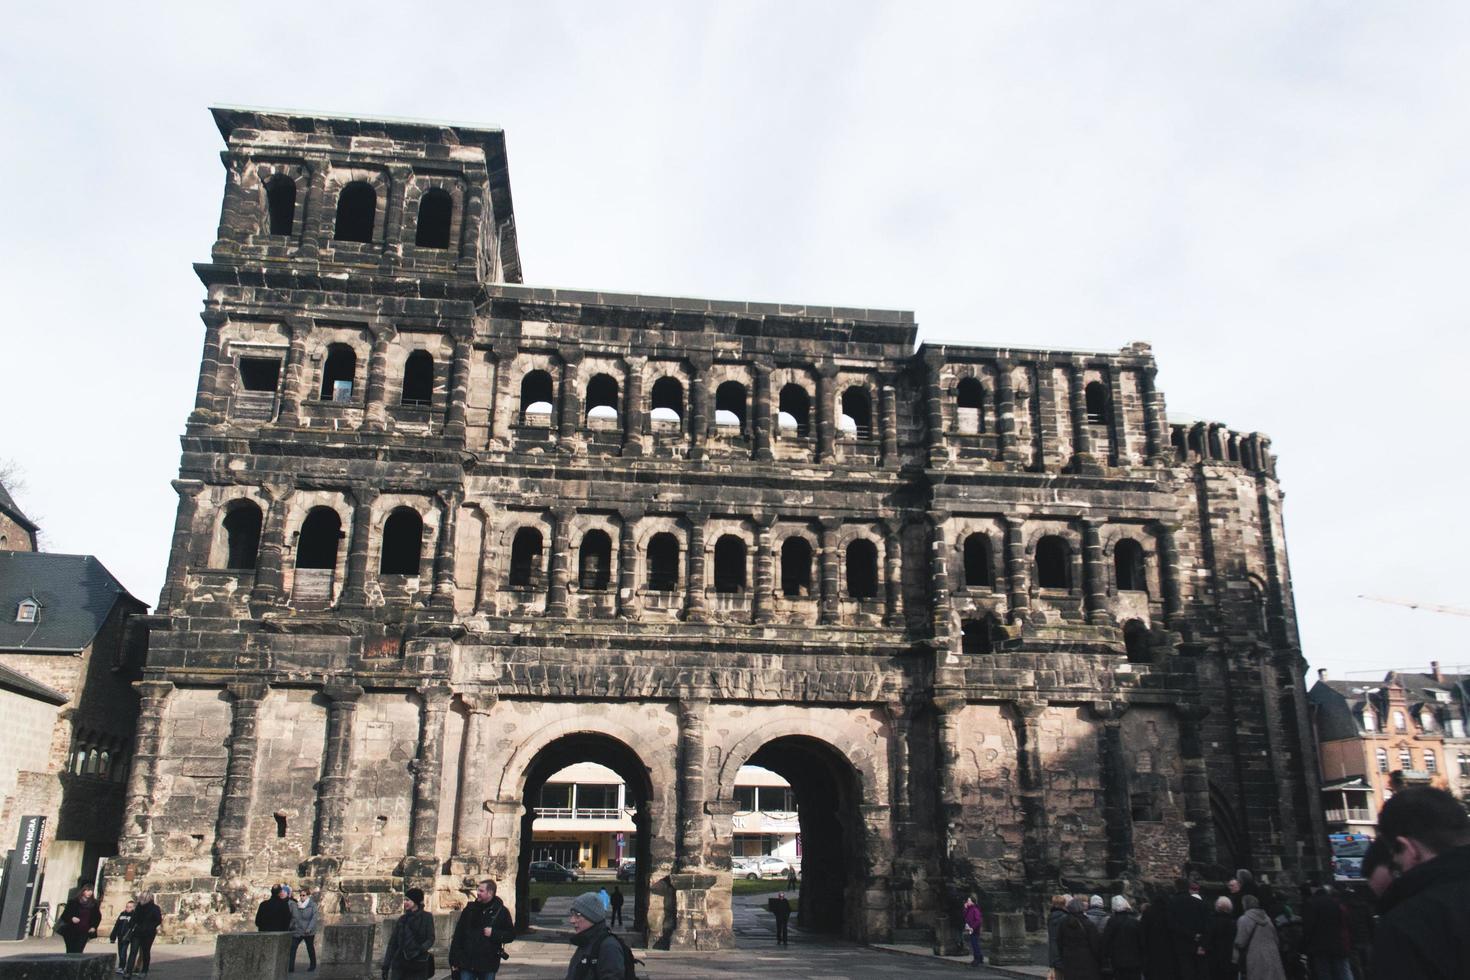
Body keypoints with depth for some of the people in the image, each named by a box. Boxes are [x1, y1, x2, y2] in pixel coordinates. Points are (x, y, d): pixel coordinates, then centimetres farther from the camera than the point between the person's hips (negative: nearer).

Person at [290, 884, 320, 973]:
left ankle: (313, 965, 29)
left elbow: (314, 917, -12)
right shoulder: (293, 905, 1)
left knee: (310, 948, 13)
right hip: (296, 931, 2)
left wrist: (309, 928, -23)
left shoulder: (313, 905, -6)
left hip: (308, 932, -2)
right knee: (292, 948, -11)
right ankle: (290, 968, -8)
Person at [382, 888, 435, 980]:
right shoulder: (402, 919, 9)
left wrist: (421, 949, -24)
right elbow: (392, 943, 9)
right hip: (400, 964, 3)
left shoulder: (426, 917, 1)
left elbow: (430, 939, -4)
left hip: (418, 966, -3)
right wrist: (386, 966, 5)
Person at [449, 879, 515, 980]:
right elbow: (458, 934, 6)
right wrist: (454, 959, 2)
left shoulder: (501, 911, -1)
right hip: (466, 962, 2)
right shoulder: (470, 909, 5)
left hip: (488, 964, -1)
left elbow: (511, 934, 1)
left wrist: (493, 934, -14)